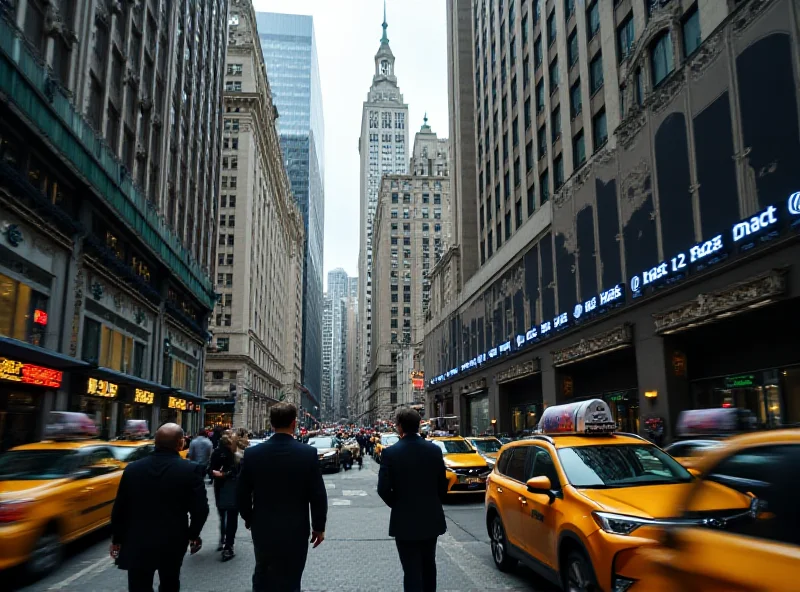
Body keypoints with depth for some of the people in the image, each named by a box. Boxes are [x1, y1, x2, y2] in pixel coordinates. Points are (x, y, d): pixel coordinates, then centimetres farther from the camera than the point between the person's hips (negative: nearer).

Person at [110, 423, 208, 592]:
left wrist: (117, 539, 14)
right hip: (173, 542, 0)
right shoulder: (190, 470, -13)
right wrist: (193, 534, 6)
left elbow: (119, 508, 0)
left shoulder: (132, 469, -5)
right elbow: (200, 508, -12)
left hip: (138, 542, 1)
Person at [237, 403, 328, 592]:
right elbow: (318, 495, -12)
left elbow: (242, 494, 0)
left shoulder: (252, 453, -8)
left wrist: (248, 518, 18)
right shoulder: (308, 453, -14)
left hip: (262, 529, 3)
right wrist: (319, 526, 2)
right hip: (294, 531, -2)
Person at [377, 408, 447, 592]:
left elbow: (383, 489, -14)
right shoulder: (434, 450, -4)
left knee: (412, 571, 2)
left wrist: (397, 505, 4)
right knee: (428, 566, 22)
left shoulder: (390, 452, -14)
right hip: (431, 518, 4)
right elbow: (443, 486, 1)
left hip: (405, 520, -4)